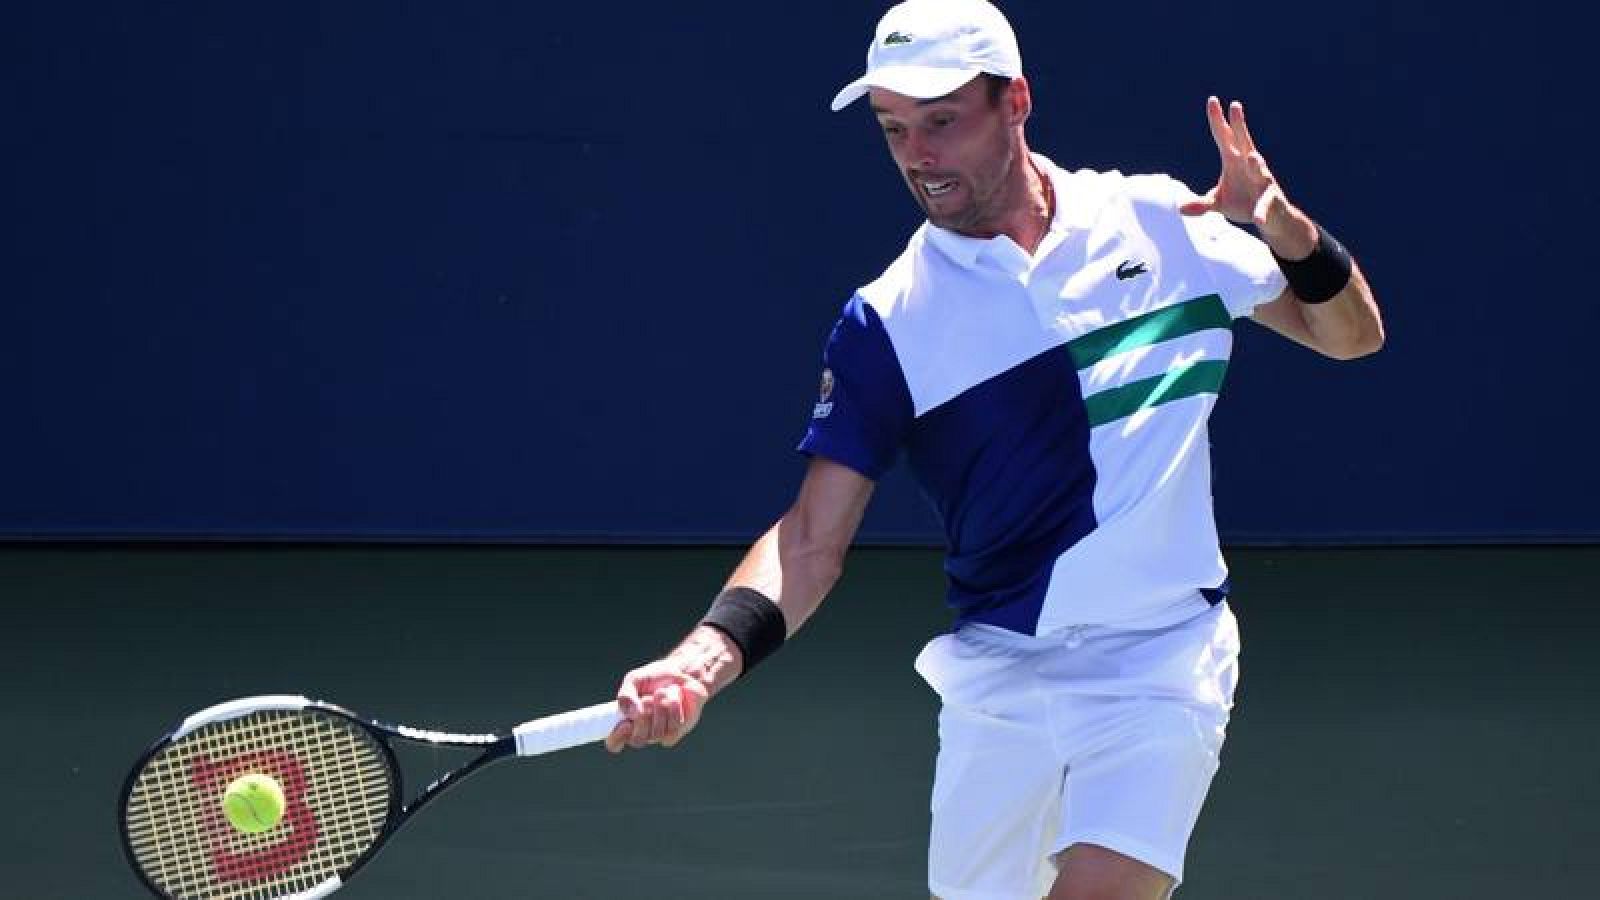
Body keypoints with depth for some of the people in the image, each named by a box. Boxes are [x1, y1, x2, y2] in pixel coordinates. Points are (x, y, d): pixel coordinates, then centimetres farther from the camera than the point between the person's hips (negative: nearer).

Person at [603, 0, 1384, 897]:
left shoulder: (1160, 222, 1)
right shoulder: (887, 322, -3)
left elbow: (1352, 335, 10)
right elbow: (812, 541, -5)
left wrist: (1288, 230, -11)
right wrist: (707, 659, -23)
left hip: (1159, 665, -2)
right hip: (995, 679, 2)